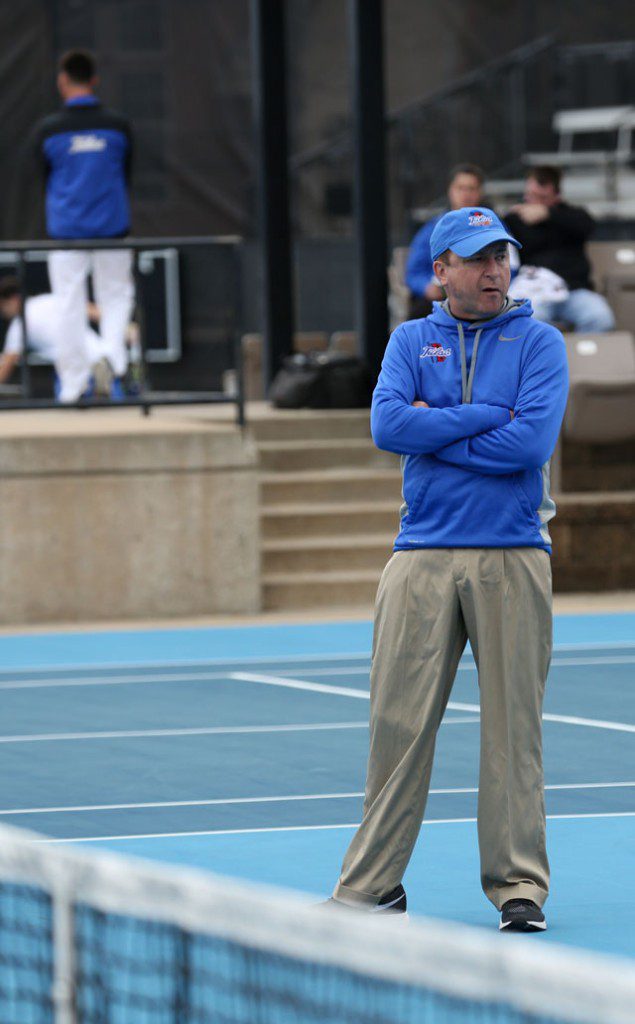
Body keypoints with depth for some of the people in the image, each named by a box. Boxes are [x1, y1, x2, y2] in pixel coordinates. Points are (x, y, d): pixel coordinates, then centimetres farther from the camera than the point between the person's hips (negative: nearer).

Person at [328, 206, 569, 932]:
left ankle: (518, 883, 7)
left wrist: (434, 429, -6)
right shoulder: (411, 341, 12)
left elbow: (531, 441, -11)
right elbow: (387, 425, -6)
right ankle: (372, 884, 6)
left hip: (511, 559, -1)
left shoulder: (538, 343, 4)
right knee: (398, 721, 0)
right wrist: (489, 417, -8)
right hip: (424, 556, 1)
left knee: (513, 726, 0)